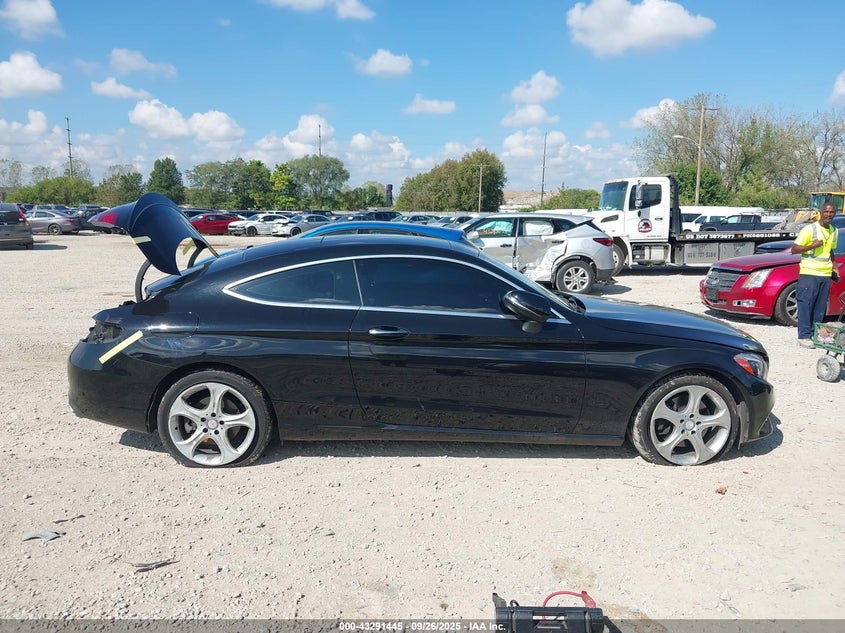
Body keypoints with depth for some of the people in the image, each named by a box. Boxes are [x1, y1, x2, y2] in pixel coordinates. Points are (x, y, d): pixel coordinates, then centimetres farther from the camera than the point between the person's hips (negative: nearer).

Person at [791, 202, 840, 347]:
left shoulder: (834, 232, 14)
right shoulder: (809, 229, -7)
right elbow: (794, 249, -7)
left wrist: (834, 266, 16)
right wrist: (812, 246, -19)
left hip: (826, 275, 6)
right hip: (809, 273, -6)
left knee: (820, 307, 7)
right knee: (806, 305, -6)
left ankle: (816, 334, 15)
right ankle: (804, 336, -4)